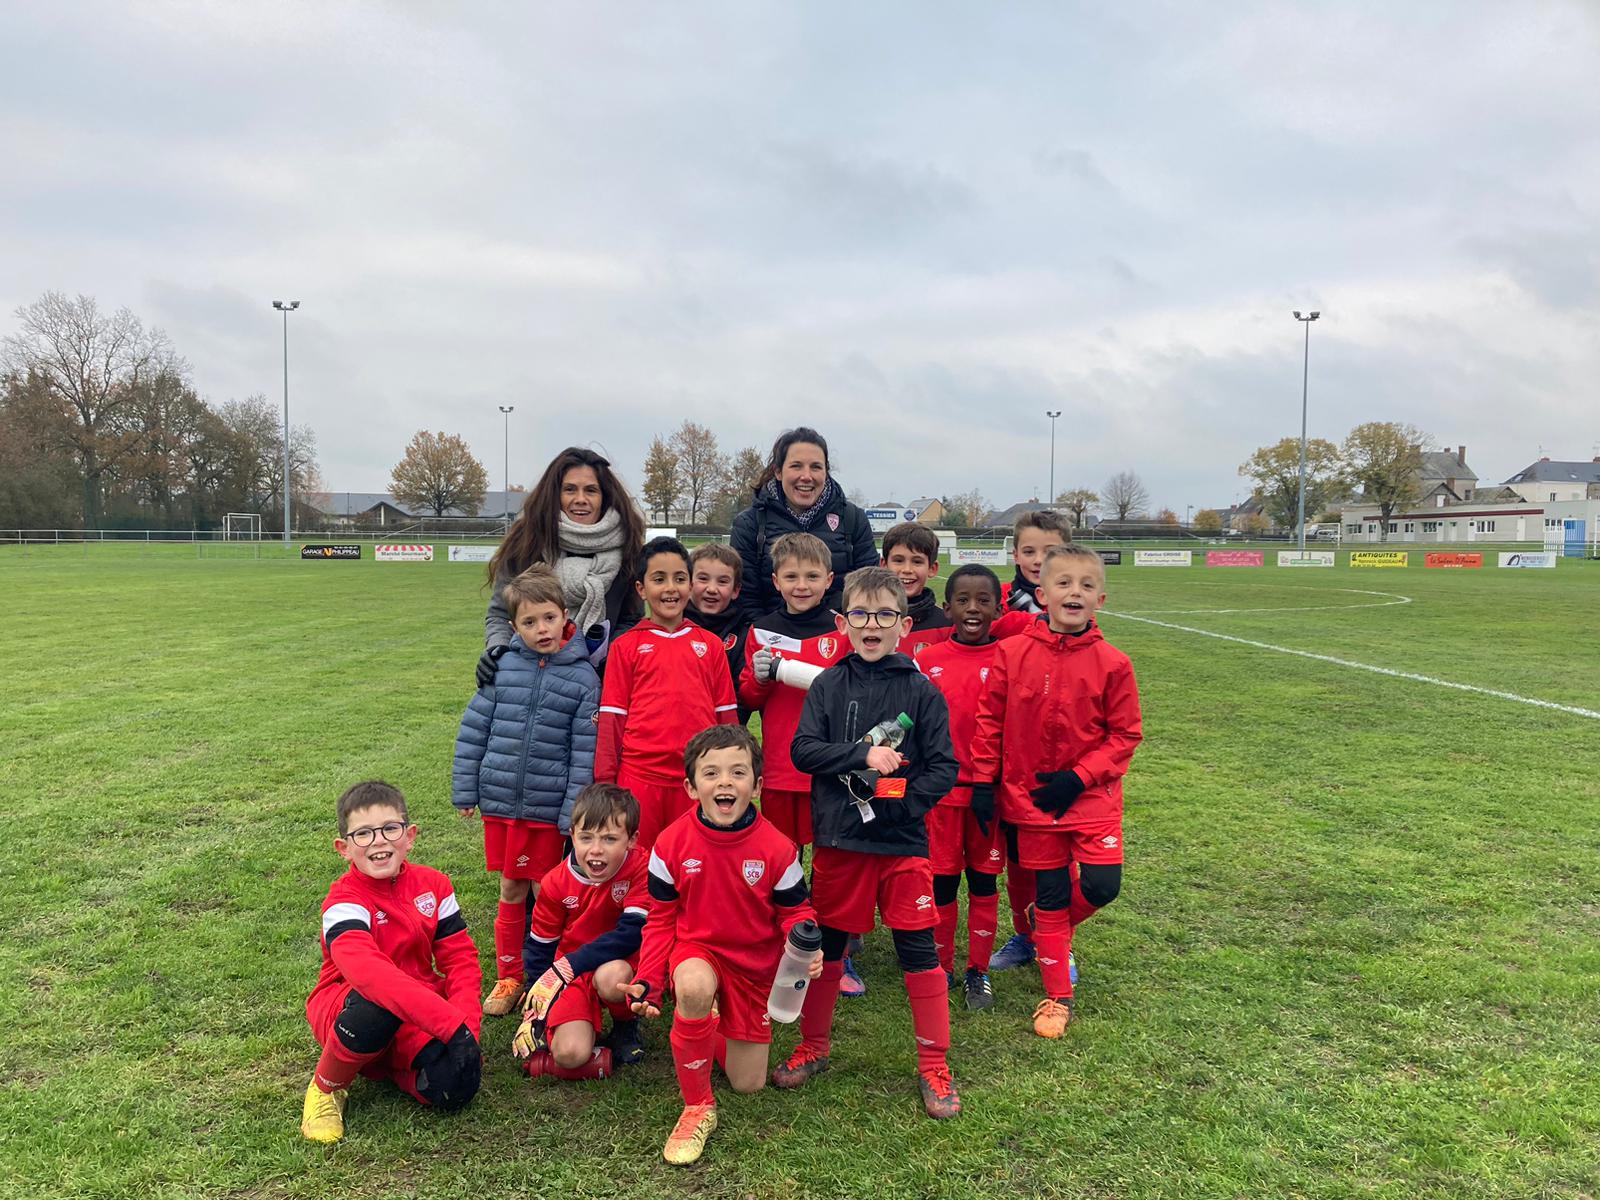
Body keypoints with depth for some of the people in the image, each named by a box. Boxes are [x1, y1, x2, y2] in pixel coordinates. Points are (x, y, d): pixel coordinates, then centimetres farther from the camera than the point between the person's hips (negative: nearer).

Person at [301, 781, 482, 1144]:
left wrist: (466, 1024, -23)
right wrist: (450, 1022, -47)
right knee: (377, 1006, -40)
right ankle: (326, 1088, -9)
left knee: (456, 1086, -24)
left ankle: (390, 1065, 11)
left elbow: (460, 958, -3)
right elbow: (368, 971, -39)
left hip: (417, 1012, 4)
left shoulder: (433, 884, -4)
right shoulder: (345, 900, -21)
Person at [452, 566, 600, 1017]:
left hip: (548, 806, -2)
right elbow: (474, 729, 3)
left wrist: (574, 814, -10)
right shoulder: (503, 667, -2)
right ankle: (509, 976, 29)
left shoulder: (583, 677, -8)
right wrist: (465, 790, 3)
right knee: (510, 891, 15)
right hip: (499, 800, 2)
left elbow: (585, 752, -7)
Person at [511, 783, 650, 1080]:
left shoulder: (640, 869, -18)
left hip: (619, 963, 0)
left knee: (611, 977, -37)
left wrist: (569, 964, -30)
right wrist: (536, 1007, -5)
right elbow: (538, 946, 2)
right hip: (571, 977, 0)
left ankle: (626, 1028, -4)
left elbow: (632, 933, -27)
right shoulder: (556, 883, -10)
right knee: (570, 1054, -25)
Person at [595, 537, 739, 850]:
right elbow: (612, 717, 2)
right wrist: (606, 779, 0)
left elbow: (727, 715, 9)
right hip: (640, 775, -1)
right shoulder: (626, 646, 1)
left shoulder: (711, 645, 6)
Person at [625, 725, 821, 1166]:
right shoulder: (672, 843, -15)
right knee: (694, 986, -40)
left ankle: (712, 1028, 43)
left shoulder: (777, 848, -17)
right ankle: (697, 1108, -17)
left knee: (748, 1083, 9)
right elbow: (661, 919, -5)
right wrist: (648, 980, -15)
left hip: (756, 964, 2)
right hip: (696, 950, -1)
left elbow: (795, 911, -4)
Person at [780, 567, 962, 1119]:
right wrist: (862, 755, -18)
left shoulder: (921, 691, -2)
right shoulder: (829, 685, 2)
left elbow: (943, 768, -3)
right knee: (825, 944, 13)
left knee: (919, 949, 3)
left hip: (902, 843, -1)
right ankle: (813, 1046, 33)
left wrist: (901, 799, -17)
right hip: (837, 840, 1)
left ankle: (934, 1064, 19)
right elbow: (803, 749, -7)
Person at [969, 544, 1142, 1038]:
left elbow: (1125, 734, -4)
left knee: (1102, 885, -10)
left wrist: (1078, 777, -13)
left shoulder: (1112, 663, -9)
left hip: (1092, 797, 0)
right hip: (1030, 797, 0)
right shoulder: (1012, 653, -8)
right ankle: (1057, 996, 28)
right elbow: (989, 719, 0)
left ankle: (1054, 929, 26)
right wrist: (983, 781, -1)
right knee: (1050, 896, 10)